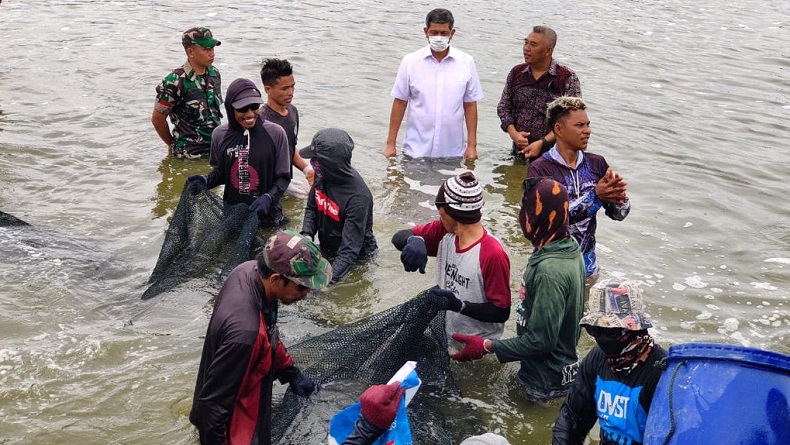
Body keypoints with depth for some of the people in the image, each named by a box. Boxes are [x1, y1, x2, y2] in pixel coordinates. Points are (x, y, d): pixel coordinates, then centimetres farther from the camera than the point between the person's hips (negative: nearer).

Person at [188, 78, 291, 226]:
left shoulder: (275, 133, -10)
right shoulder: (220, 135, -2)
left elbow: (283, 177, -4)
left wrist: (268, 197, -21)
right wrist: (206, 181, -6)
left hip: (266, 215, -2)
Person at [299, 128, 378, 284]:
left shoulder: (358, 197, -30)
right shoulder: (323, 177, -11)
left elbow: (349, 250, -30)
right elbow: (311, 208, 8)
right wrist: (306, 235, -11)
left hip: (357, 259, -6)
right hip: (326, 250, 6)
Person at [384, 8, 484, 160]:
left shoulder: (466, 63, -1)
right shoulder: (410, 61, -3)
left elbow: (470, 105, 3)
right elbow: (399, 103, 1)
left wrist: (472, 145, 0)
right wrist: (390, 144, 0)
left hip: (453, 153, 1)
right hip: (416, 152, 0)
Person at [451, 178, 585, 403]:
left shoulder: (549, 271, -32)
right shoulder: (569, 249, -3)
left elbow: (540, 341, -28)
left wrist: (487, 346, -19)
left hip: (546, 383, -8)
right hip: (563, 364, 8)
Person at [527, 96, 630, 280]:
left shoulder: (596, 163, -3)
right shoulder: (540, 169, -16)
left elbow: (618, 214, 0)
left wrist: (619, 198, -22)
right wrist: (595, 197, -29)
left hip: (587, 264, 4)